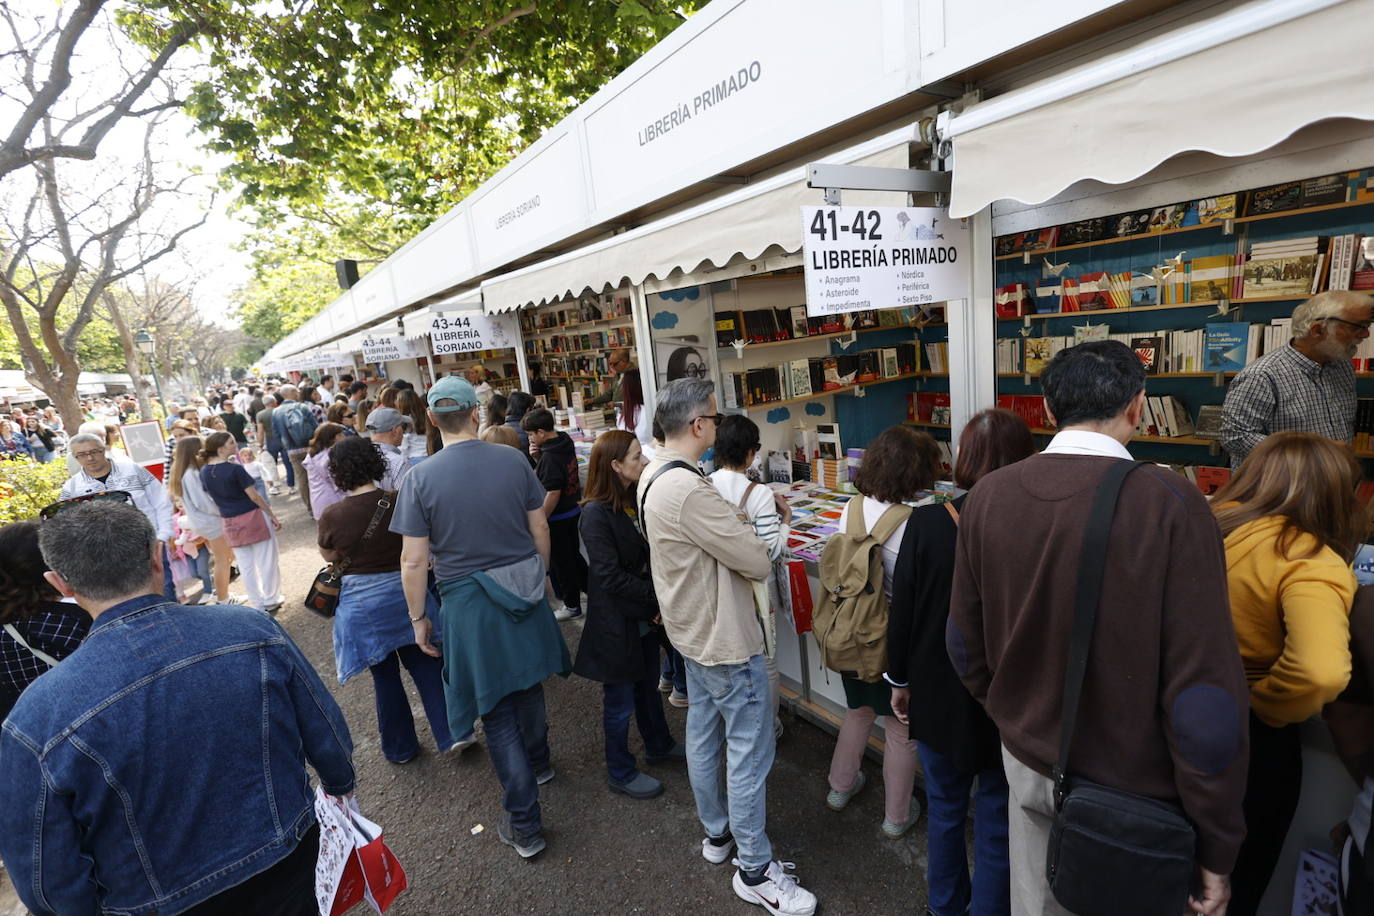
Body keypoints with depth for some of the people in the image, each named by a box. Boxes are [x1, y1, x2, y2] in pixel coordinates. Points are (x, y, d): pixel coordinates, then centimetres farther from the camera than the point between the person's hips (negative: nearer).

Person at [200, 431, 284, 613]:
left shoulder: (204, 472, 1)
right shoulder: (234, 469, -19)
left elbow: (213, 499, 11)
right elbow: (254, 496, -16)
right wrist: (273, 516, -9)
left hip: (230, 523, 6)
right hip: (253, 516, -6)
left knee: (245, 566, 13)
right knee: (267, 560, 8)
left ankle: (258, 604, 20)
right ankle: (271, 601, 15)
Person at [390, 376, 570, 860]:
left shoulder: (420, 477, -14)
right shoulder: (514, 461, -6)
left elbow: (414, 561, -12)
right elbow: (539, 528, 2)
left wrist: (418, 618, 2)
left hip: (469, 604, -3)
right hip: (525, 592, 3)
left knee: (497, 713, 9)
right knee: (528, 684, 26)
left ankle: (525, 826, 19)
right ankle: (538, 762, 51)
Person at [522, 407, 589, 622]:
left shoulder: (550, 457, -25)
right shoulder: (566, 444, 2)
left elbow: (553, 494, -25)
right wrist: (538, 453, 1)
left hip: (557, 517, -9)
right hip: (573, 510, 9)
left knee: (562, 561, 7)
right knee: (573, 554, 23)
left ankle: (572, 605, 21)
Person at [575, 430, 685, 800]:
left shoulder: (635, 500, 2)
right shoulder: (596, 513, -22)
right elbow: (610, 577, -23)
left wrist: (657, 602, -7)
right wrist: (657, 599, -18)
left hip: (646, 615, 8)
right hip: (617, 620, -8)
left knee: (648, 685, 25)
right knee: (620, 700, 10)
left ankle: (659, 745, 46)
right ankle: (620, 773, 29)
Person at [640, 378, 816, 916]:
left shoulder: (653, 477, 1)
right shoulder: (688, 489, -30)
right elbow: (757, 563, -25)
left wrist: (738, 526, -3)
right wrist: (760, 543, -4)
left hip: (692, 629, 10)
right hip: (725, 639, -10)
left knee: (703, 735, 22)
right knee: (750, 753, 6)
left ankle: (717, 833, 41)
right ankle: (755, 870, 23)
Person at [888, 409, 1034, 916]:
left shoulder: (926, 522, -15)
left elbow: (901, 612, -7)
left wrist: (899, 680, 8)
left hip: (939, 695, 2)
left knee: (944, 810, 23)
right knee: (997, 824, 17)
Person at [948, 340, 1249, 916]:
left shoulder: (987, 496, -10)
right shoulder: (1168, 503, -21)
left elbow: (966, 646, -1)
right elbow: (1206, 695, -19)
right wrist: (1217, 846, -7)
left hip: (1027, 763, 3)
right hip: (1132, 785, -3)